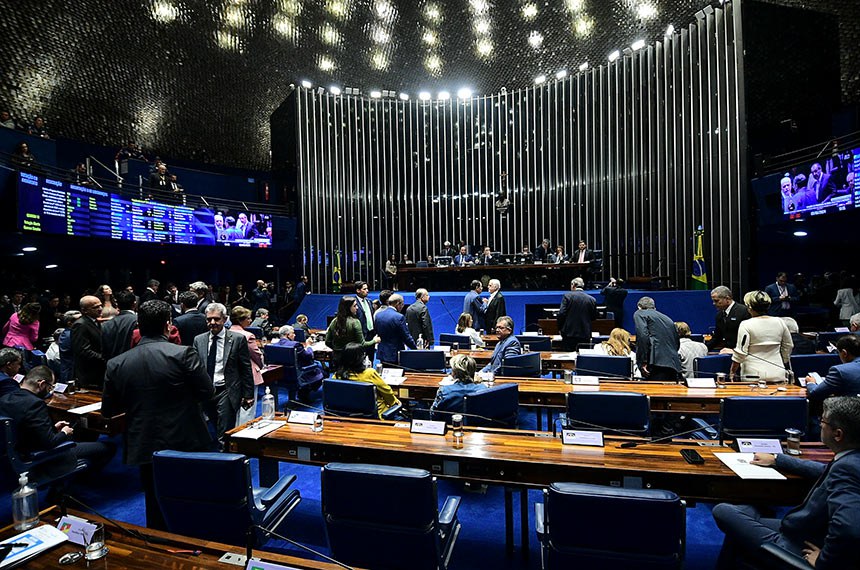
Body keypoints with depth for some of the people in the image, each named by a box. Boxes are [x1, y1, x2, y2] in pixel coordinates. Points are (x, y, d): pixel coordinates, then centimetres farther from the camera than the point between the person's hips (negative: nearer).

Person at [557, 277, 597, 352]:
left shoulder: (567, 296, -5)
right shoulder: (592, 299, 3)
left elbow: (561, 314, -9)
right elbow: (594, 317, 10)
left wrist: (560, 329, 2)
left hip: (570, 334, -2)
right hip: (585, 335, 3)